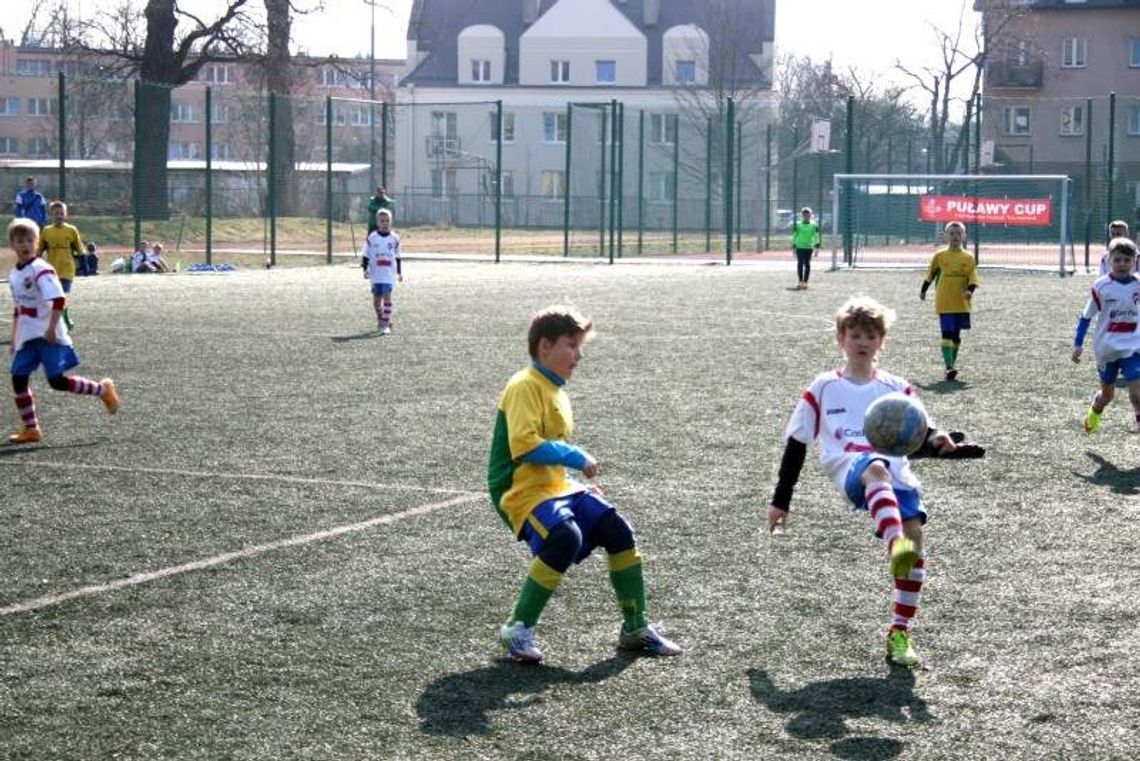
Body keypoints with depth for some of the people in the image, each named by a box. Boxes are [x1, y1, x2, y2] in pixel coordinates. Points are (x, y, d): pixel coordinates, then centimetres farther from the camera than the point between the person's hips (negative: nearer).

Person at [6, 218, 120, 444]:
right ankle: (31, 429, 11)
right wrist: (14, 338, 23)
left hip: (48, 335, -8)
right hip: (27, 337, 8)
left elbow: (59, 300, -22)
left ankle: (103, 389, 10)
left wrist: (51, 328, -26)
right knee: (18, 379, 2)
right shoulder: (14, 274, 12)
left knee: (57, 381, -10)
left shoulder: (41, 269, -14)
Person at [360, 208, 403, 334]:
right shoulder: (372, 238, 1)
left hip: (389, 274, -1)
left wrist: (399, 272, 15)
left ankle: (385, 324, -15)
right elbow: (365, 255, 4)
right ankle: (380, 319, 33)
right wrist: (365, 269, -7)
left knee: (387, 296, -14)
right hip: (376, 274, 1)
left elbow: (397, 257, 13)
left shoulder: (394, 238, 4)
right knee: (376, 299, 8)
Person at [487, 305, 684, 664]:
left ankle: (635, 628, 13)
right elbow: (524, 445, -24)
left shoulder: (557, 391, 18)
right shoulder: (525, 386, -12)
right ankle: (517, 629, -20)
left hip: (556, 486, 10)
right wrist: (576, 457, -18)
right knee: (566, 538, -33)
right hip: (523, 491, -10)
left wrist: (579, 484, 15)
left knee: (617, 530, 0)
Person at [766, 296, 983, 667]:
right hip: (850, 470, -3)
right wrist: (780, 501, 17)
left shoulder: (897, 388, 23)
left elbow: (919, 437, 15)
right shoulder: (824, 389, 19)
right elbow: (796, 443, 20)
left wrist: (938, 440, -11)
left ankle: (900, 634, -10)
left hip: (897, 472, 3)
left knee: (915, 535, -20)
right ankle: (895, 545, -67)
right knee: (875, 469, -39)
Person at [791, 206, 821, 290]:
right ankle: (800, 282, -7)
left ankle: (805, 282, 10)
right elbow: (794, 236, 11)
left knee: (807, 265, 4)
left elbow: (816, 237, 0)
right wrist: (793, 247, 11)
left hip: (809, 248, 0)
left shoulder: (814, 225, 3)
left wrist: (817, 247, -9)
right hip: (799, 247, 0)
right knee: (800, 264, -7)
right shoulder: (797, 225, 5)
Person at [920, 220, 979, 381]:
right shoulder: (940, 256, 1)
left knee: (956, 335, 12)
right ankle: (949, 366, -16)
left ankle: (952, 363, 26)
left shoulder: (968, 258, 3)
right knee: (947, 334, -11)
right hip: (944, 303, -2)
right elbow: (930, 275, 12)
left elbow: (973, 278, -1)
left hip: (962, 303, 2)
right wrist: (923, 291, 17)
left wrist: (970, 291, -19)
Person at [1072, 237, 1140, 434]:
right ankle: (1094, 413, 46)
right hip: (1106, 349, 0)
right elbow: (1086, 316, 0)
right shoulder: (1101, 285, -7)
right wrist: (1078, 344, -3)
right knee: (1107, 394, 15)